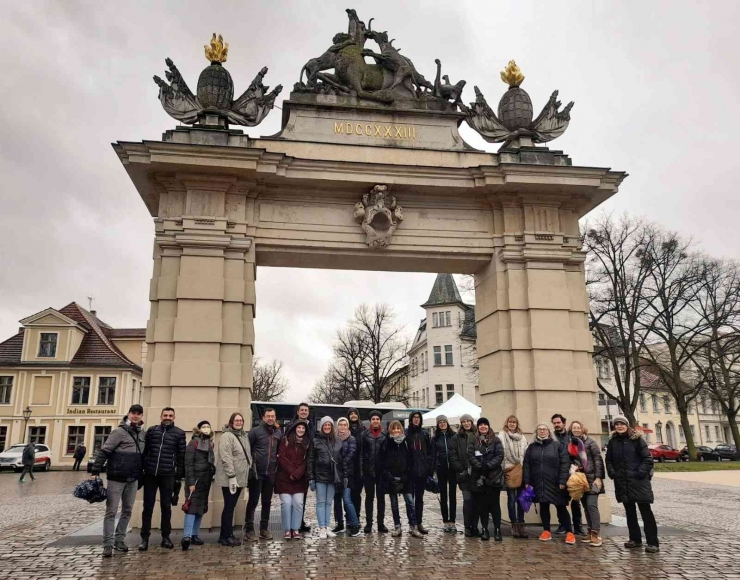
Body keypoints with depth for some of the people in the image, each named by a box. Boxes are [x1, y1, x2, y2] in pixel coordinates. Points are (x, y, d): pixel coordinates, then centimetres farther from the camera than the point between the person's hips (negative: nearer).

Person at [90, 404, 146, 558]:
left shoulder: (142, 434, 7)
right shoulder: (120, 432, -12)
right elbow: (103, 452, -14)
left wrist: (141, 473, 17)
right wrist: (95, 472, -18)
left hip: (133, 480, 7)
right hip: (116, 478, -6)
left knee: (127, 511, 13)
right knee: (111, 511, -1)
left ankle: (119, 540, 24)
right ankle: (108, 544, 3)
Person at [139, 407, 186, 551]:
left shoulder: (179, 433, 2)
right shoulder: (151, 430, 7)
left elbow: (181, 455, 1)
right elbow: (144, 450, 8)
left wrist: (179, 475, -2)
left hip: (168, 475, -1)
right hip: (150, 474, 1)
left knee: (166, 506, 7)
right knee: (148, 506, 5)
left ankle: (165, 537, 17)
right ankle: (145, 538, 13)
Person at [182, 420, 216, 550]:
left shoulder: (210, 443, 13)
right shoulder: (194, 442, -8)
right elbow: (188, 462, -13)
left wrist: (212, 473, 8)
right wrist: (190, 482, -18)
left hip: (206, 480, 7)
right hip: (195, 479, -7)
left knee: (201, 507, 9)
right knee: (192, 506, -14)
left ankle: (195, 535, 16)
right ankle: (186, 536, -18)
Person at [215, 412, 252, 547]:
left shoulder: (244, 435, 13)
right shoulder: (227, 436, -13)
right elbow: (226, 458, -20)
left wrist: (249, 469, 14)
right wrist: (231, 476, -23)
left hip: (240, 478, 8)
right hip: (230, 479, -8)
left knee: (231, 506, 13)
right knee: (229, 507, -3)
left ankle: (228, 534, 20)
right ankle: (225, 536, 4)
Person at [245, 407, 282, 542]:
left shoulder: (278, 433, 6)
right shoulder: (255, 431, -8)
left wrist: (277, 462, 8)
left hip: (271, 473, 5)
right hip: (256, 472, -5)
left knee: (267, 502, 12)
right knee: (253, 501, 0)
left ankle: (264, 529, 22)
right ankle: (249, 530, 7)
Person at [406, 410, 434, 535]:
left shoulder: (425, 434, 8)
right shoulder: (406, 433, -2)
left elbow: (431, 452, 8)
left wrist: (430, 467, 0)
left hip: (422, 471, 3)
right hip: (409, 471, -3)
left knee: (419, 497, 10)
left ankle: (419, 523, 17)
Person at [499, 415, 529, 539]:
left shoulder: (522, 437, 13)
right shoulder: (502, 436, 1)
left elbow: (526, 453, 13)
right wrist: (503, 468, -10)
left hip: (520, 470, 3)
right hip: (509, 470, -3)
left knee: (521, 499, 5)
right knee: (512, 499, 3)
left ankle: (520, 524, 11)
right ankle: (514, 525, 9)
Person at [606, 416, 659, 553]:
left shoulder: (636, 439, -5)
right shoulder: (612, 442, 8)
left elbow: (648, 459, -9)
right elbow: (609, 460, 15)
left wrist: (640, 473, -16)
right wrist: (612, 474, 1)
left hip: (638, 481, -5)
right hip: (622, 483, 5)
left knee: (645, 511, -2)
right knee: (630, 511, 13)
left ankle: (653, 542, 2)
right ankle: (635, 539, 23)